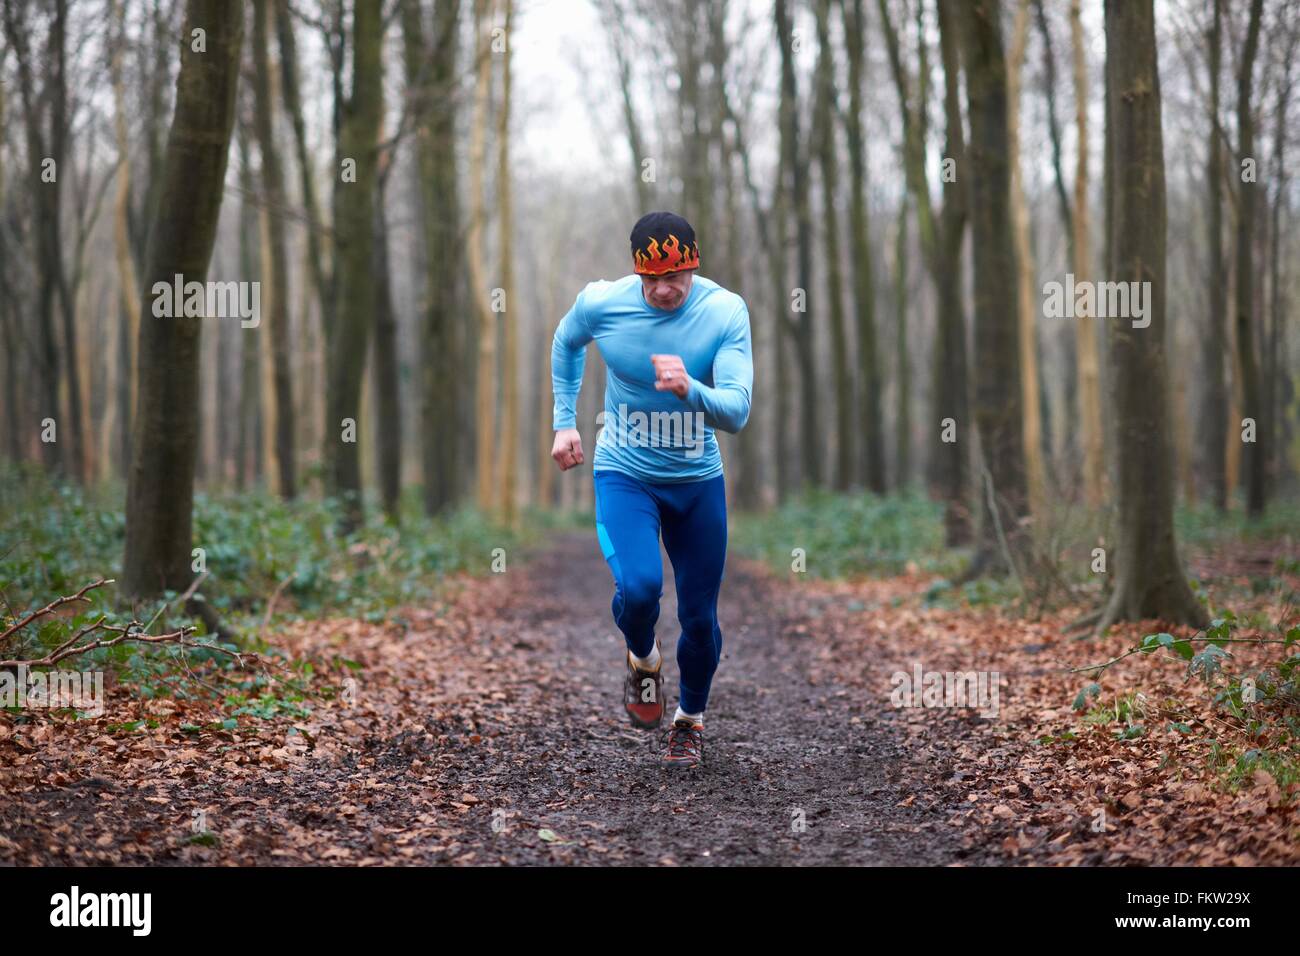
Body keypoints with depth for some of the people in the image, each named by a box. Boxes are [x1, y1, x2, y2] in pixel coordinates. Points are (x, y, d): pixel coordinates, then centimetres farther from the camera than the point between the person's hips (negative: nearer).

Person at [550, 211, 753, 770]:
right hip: (624, 475, -1)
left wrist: (690, 390, -43)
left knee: (699, 618, 7)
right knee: (638, 587, -26)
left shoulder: (726, 311, -17)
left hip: (698, 480, 1)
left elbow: (737, 412, -24)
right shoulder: (601, 303, -15)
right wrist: (564, 422, 9)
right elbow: (566, 343, 11)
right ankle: (643, 660, 10)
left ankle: (691, 719, 35)